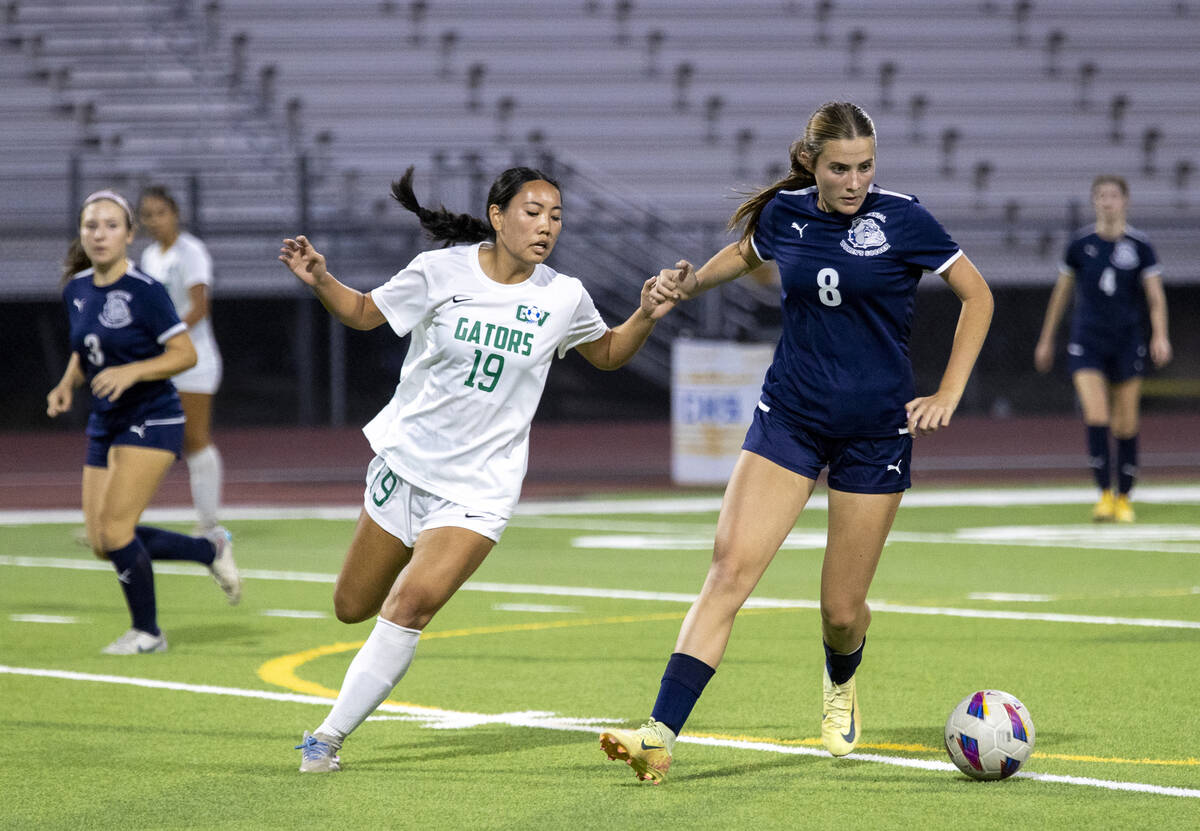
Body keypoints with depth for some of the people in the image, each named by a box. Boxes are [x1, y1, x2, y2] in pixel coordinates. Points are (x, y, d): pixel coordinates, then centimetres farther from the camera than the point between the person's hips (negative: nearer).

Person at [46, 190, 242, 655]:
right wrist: (67, 385, 2)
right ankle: (211, 550, 23)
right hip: (105, 424, 8)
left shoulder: (144, 290, -15)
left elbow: (185, 354, -14)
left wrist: (131, 372, -26)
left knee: (114, 529, -13)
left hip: (151, 420, -8)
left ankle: (147, 632, 6)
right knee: (102, 543, 4)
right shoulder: (76, 290, 6)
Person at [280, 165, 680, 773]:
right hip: (406, 460, 1)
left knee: (410, 604, -22)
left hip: (479, 487, -1)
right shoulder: (440, 272, -9)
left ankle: (329, 737, -10)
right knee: (353, 608, 13)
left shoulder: (563, 297, -4)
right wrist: (319, 281, -15)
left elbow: (608, 354, 15)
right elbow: (363, 313, 5)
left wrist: (645, 317, -5)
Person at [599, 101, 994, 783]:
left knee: (842, 611, 4)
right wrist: (690, 284, 7)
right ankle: (662, 734, -23)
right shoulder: (784, 214, 0)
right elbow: (747, 252, 25)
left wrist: (948, 396, -5)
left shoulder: (901, 218, -10)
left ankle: (841, 683, 43)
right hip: (789, 417, 2)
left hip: (876, 431, -2)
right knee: (731, 567, -16)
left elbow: (978, 296, 0)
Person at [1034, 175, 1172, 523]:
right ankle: (1104, 494, -9)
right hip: (1087, 342, 0)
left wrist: (1160, 336, -18)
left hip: (1127, 343, 0)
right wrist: (1046, 340, 15)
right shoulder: (1080, 244, 1)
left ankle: (1124, 498, 18)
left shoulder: (1140, 245, -1)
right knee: (1095, 417, -16)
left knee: (1126, 425, 4)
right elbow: (1061, 293, 12)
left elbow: (1156, 297, -3)